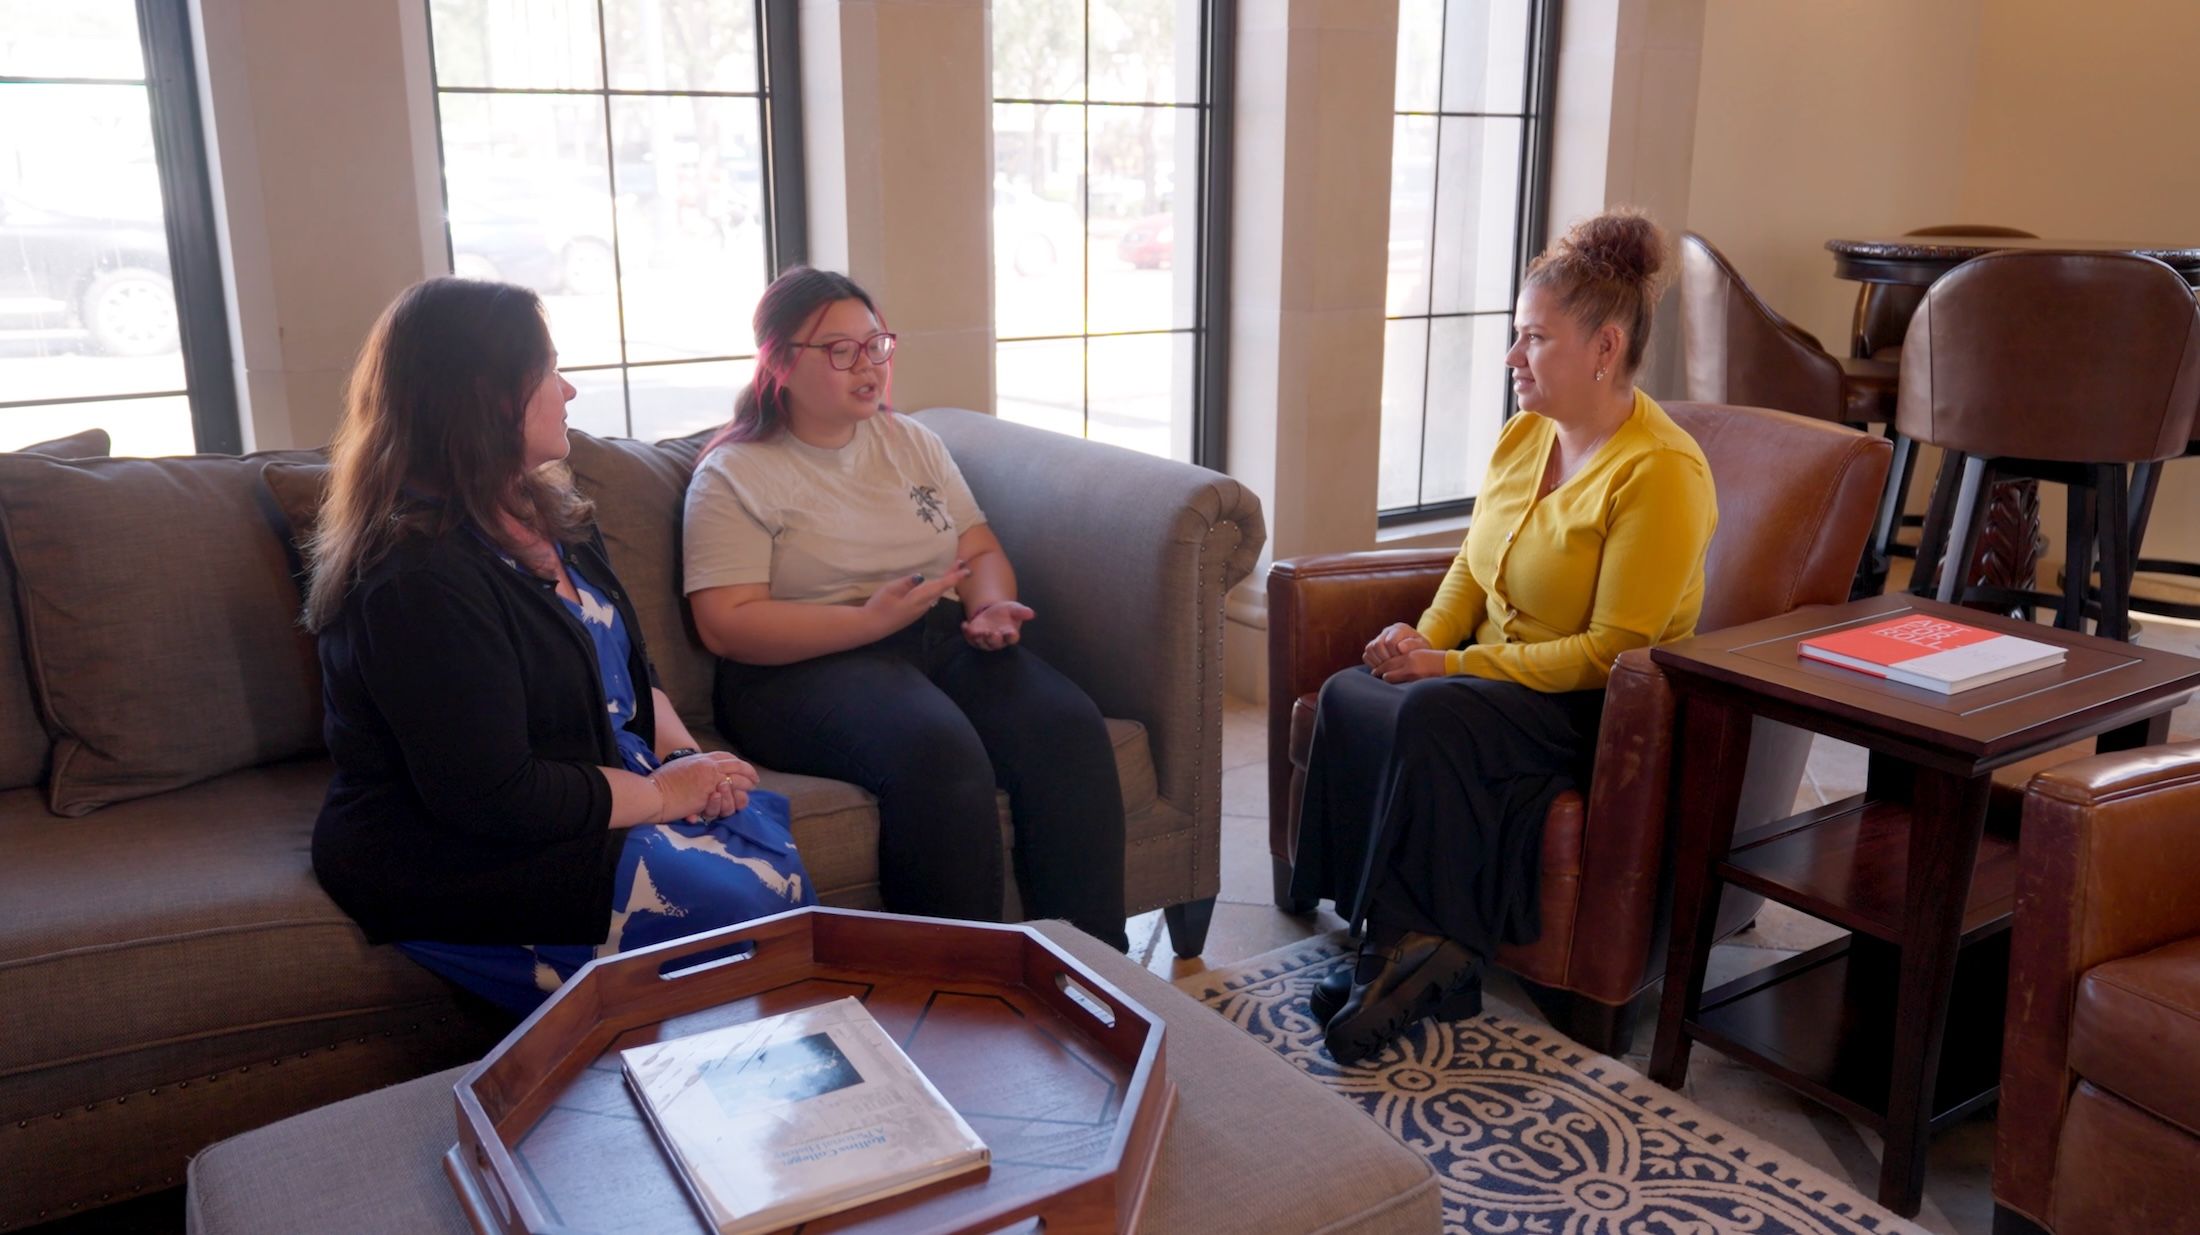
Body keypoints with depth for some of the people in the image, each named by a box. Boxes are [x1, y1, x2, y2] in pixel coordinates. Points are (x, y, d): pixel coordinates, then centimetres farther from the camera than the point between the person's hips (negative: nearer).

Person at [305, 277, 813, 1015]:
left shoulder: (541, 517, 9)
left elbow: (628, 667, 16)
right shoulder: (419, 576, -22)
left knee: (770, 844, -17)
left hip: (601, 788, 9)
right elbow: (492, 799, -24)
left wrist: (683, 754, -4)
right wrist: (661, 794, -15)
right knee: (739, 901, -24)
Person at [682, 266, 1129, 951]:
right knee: (938, 751, -37)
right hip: (807, 665, -5)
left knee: (1068, 726, -26)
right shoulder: (734, 476, 1)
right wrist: (870, 618, -19)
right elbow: (727, 624, -9)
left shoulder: (911, 442, 20)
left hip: (944, 639, 5)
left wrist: (993, 606, -5)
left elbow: (981, 548, 19)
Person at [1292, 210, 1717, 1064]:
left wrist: (1454, 666, -21)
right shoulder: (1526, 434, 8)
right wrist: (1426, 638, -5)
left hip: (1598, 711, -7)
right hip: (1495, 675, 8)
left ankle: (1418, 950, -18)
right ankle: (1403, 944, -18)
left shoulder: (1660, 473, -17)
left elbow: (1611, 652, -20)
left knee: (1429, 717, -34)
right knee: (1346, 696, -21)